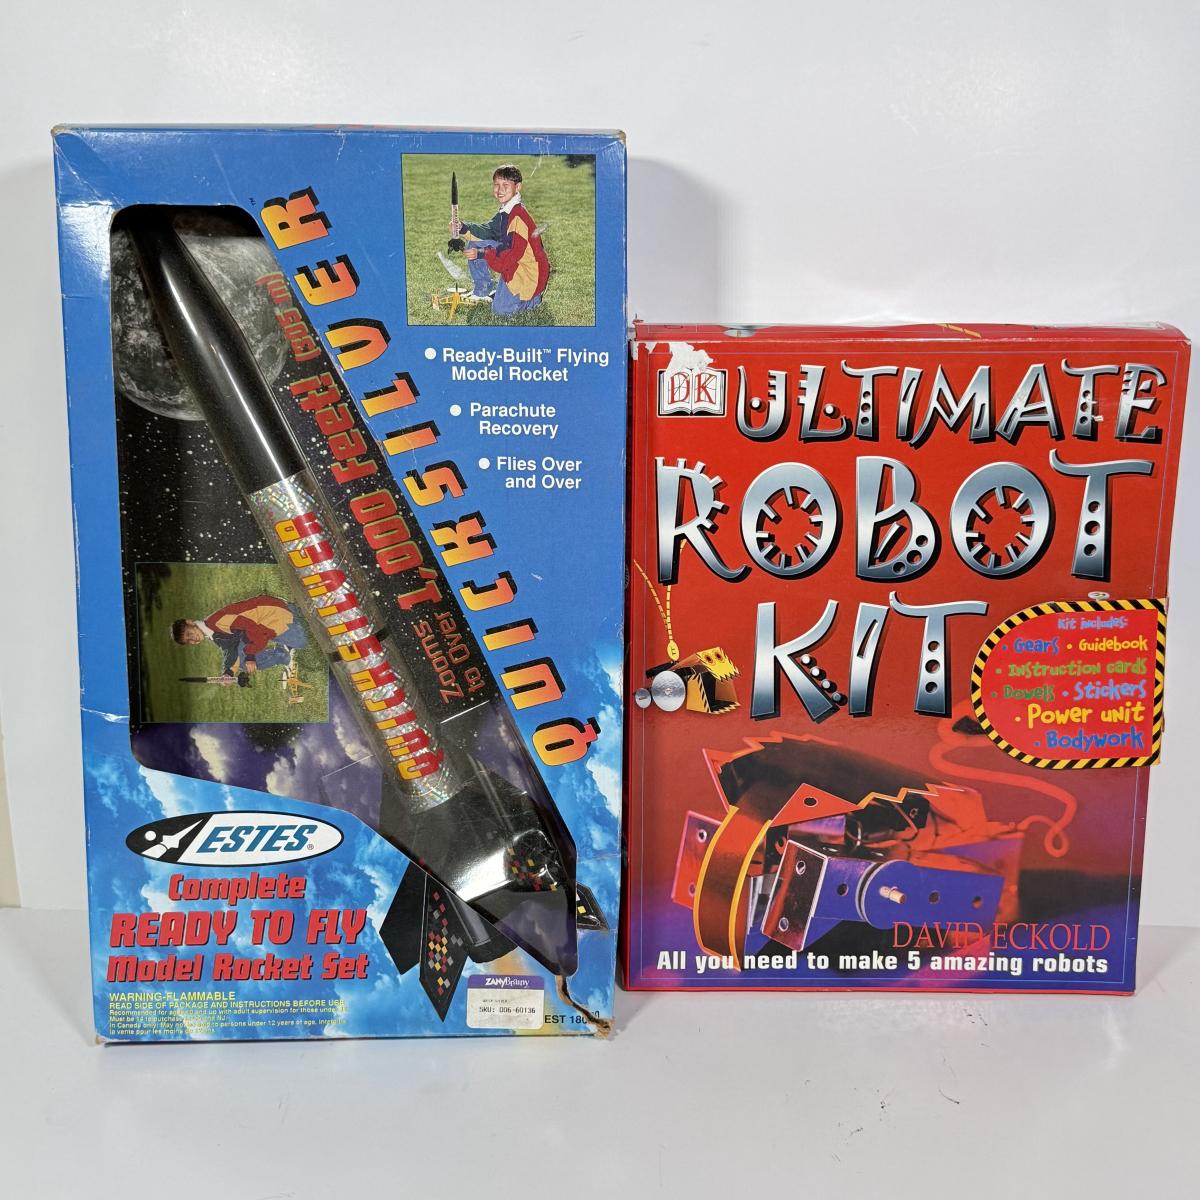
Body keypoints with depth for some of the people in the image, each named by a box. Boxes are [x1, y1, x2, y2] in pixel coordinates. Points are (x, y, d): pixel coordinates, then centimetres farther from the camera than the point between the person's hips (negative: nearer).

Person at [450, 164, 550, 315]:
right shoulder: (506, 211, 5)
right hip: (512, 264, 9)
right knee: (473, 245, 6)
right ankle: (483, 289, 20)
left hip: (528, 271, -9)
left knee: (501, 310, -14)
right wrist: (464, 228, -11)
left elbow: (514, 253, -27)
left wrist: (481, 254, -27)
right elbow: (489, 230, 5)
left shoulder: (519, 216, -25)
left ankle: (535, 296, 10)